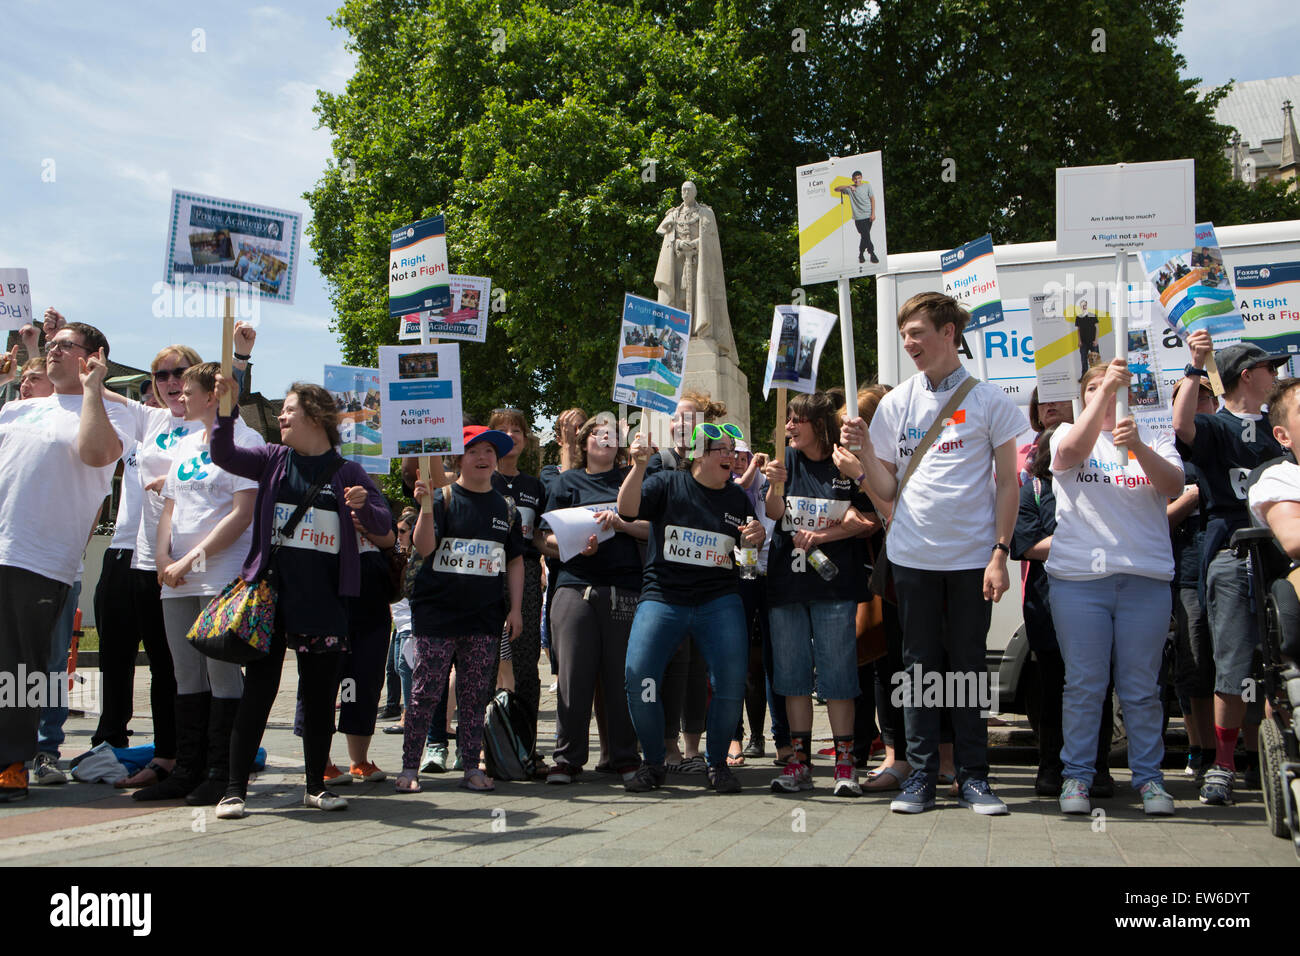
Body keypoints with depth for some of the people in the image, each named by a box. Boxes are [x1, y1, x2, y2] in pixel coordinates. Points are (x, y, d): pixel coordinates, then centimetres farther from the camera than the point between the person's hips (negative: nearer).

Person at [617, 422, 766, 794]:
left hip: (719, 601, 2)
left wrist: (757, 536, -2)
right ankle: (653, 763, 5)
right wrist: (639, 466, -26)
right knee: (638, 678, -15)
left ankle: (717, 763, 9)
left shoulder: (738, 499, 14)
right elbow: (627, 509, -12)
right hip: (663, 596, -2)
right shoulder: (668, 484, 4)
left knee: (731, 680, -13)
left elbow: (750, 554, 21)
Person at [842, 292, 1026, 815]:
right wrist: (864, 451, -10)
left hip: (972, 556, -2)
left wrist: (1000, 554, -7)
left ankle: (973, 775, 13)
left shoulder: (989, 400, 1)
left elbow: (1007, 483, 1)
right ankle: (921, 775, 12)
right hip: (913, 555, 2)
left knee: (969, 665, 5)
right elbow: (886, 494, 7)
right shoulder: (895, 404, 7)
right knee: (920, 665, 6)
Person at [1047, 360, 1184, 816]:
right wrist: (1105, 391, -22)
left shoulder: (1152, 439, 13)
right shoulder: (1068, 433, 11)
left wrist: (1138, 447, -22)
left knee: (1142, 687, 3)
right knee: (1084, 684, 0)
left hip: (1146, 578, 1)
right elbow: (1071, 452, -14)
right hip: (1079, 576, -1)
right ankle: (1076, 774, 8)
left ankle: (1148, 775, 12)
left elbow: (1173, 485, -5)